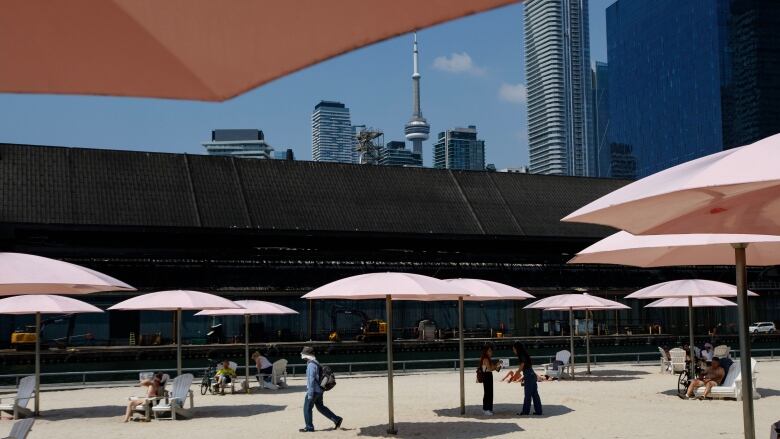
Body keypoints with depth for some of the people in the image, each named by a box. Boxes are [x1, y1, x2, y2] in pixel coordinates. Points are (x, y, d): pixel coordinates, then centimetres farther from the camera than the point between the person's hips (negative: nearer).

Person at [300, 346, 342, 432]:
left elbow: (311, 380, -23)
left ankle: (309, 427, 9)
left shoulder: (311, 365, -18)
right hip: (319, 390, 10)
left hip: (314, 391, -10)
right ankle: (337, 419, 16)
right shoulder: (316, 363, 13)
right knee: (321, 407, 17)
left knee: (307, 408, 2)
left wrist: (310, 393, -23)